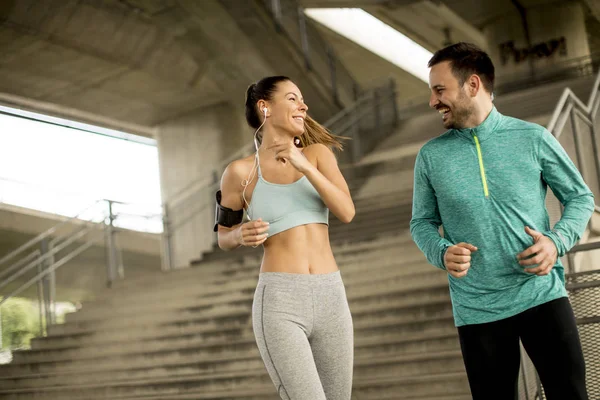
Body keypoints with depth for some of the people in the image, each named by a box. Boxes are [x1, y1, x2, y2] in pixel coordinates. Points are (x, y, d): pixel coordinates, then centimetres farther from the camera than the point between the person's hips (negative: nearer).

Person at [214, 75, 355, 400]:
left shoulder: (318, 153, 9)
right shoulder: (241, 171, 2)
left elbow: (347, 212, -5)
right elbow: (224, 238, 15)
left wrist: (305, 166, -17)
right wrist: (243, 235, -8)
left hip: (330, 300, 4)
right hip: (279, 304, -4)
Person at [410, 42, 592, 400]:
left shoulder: (533, 138, -2)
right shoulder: (431, 156, 3)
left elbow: (581, 198, 5)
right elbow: (422, 222, 8)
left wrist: (557, 241, -13)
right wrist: (442, 253, -13)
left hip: (542, 294, -1)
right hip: (476, 309, 1)